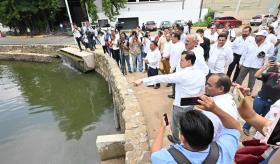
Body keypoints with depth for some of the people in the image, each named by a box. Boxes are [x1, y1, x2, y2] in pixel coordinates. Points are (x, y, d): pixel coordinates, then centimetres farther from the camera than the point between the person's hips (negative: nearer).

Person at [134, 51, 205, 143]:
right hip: (192, 105, 6)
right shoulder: (201, 74, -8)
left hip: (180, 106, -6)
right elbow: (202, 91, 4)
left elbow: (162, 78, -31)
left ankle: (176, 140, 46)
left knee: (175, 124, 22)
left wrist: (142, 80, -29)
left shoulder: (181, 75, -28)